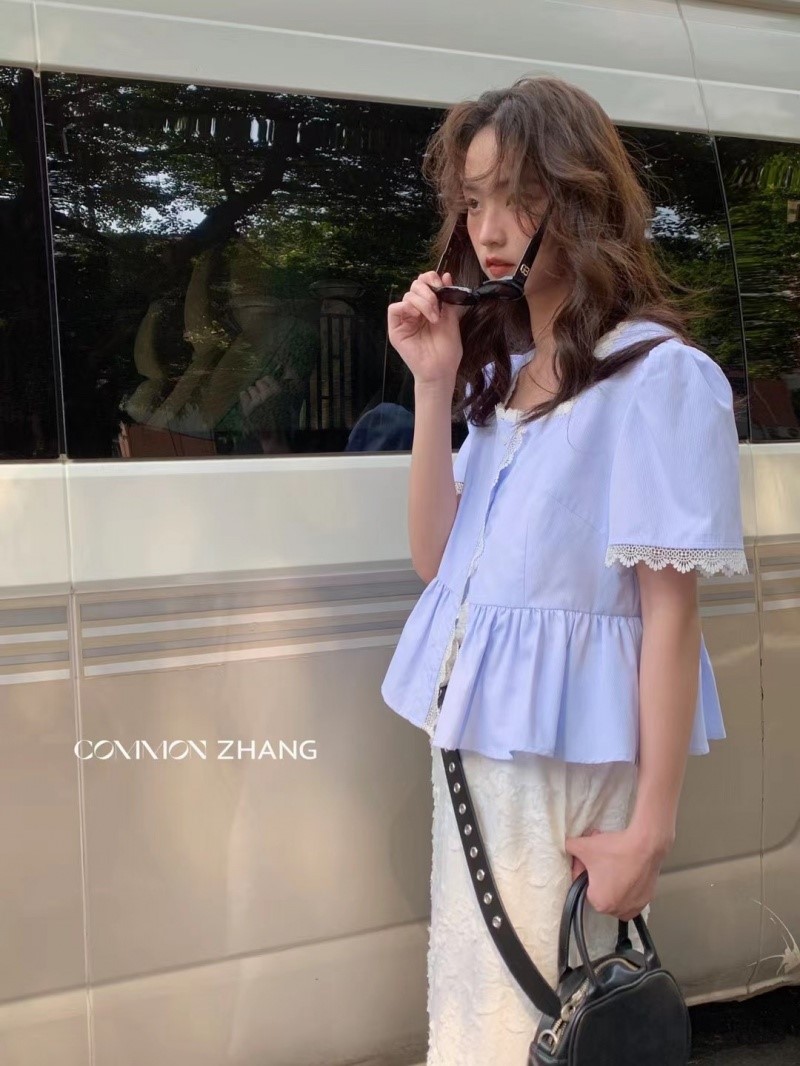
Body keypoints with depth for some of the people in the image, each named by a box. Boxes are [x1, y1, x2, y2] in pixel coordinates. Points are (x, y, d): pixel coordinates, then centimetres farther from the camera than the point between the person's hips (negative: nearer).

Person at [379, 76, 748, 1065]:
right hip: (474, 735, 7)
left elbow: (670, 613, -16)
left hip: (572, 751, -7)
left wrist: (651, 827, -17)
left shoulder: (658, 374, -14)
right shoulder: (503, 372, 10)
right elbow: (435, 558, 5)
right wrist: (434, 385, -4)